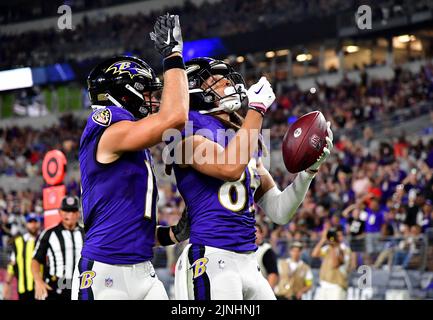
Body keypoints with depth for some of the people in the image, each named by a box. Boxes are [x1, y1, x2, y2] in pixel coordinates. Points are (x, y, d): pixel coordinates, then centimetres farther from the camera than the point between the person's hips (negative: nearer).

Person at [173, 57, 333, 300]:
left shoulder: (247, 139, 19)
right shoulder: (190, 129, -3)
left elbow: (280, 212, 18)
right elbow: (231, 167, -23)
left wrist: (310, 168, 5)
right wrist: (257, 109, -12)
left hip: (249, 264, 8)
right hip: (213, 260, -8)